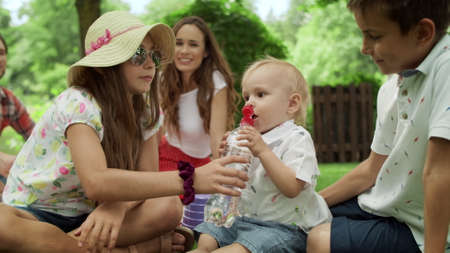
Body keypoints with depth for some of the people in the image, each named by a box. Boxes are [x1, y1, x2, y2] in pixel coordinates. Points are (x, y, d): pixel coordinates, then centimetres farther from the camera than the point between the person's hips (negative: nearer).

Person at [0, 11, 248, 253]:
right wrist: (191, 179, -46)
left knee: (169, 208, -22)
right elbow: (97, 182, -39)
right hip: (32, 214, -3)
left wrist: (117, 205, -33)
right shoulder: (78, 104, -23)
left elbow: (145, 179, -7)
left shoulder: (144, 112, -2)